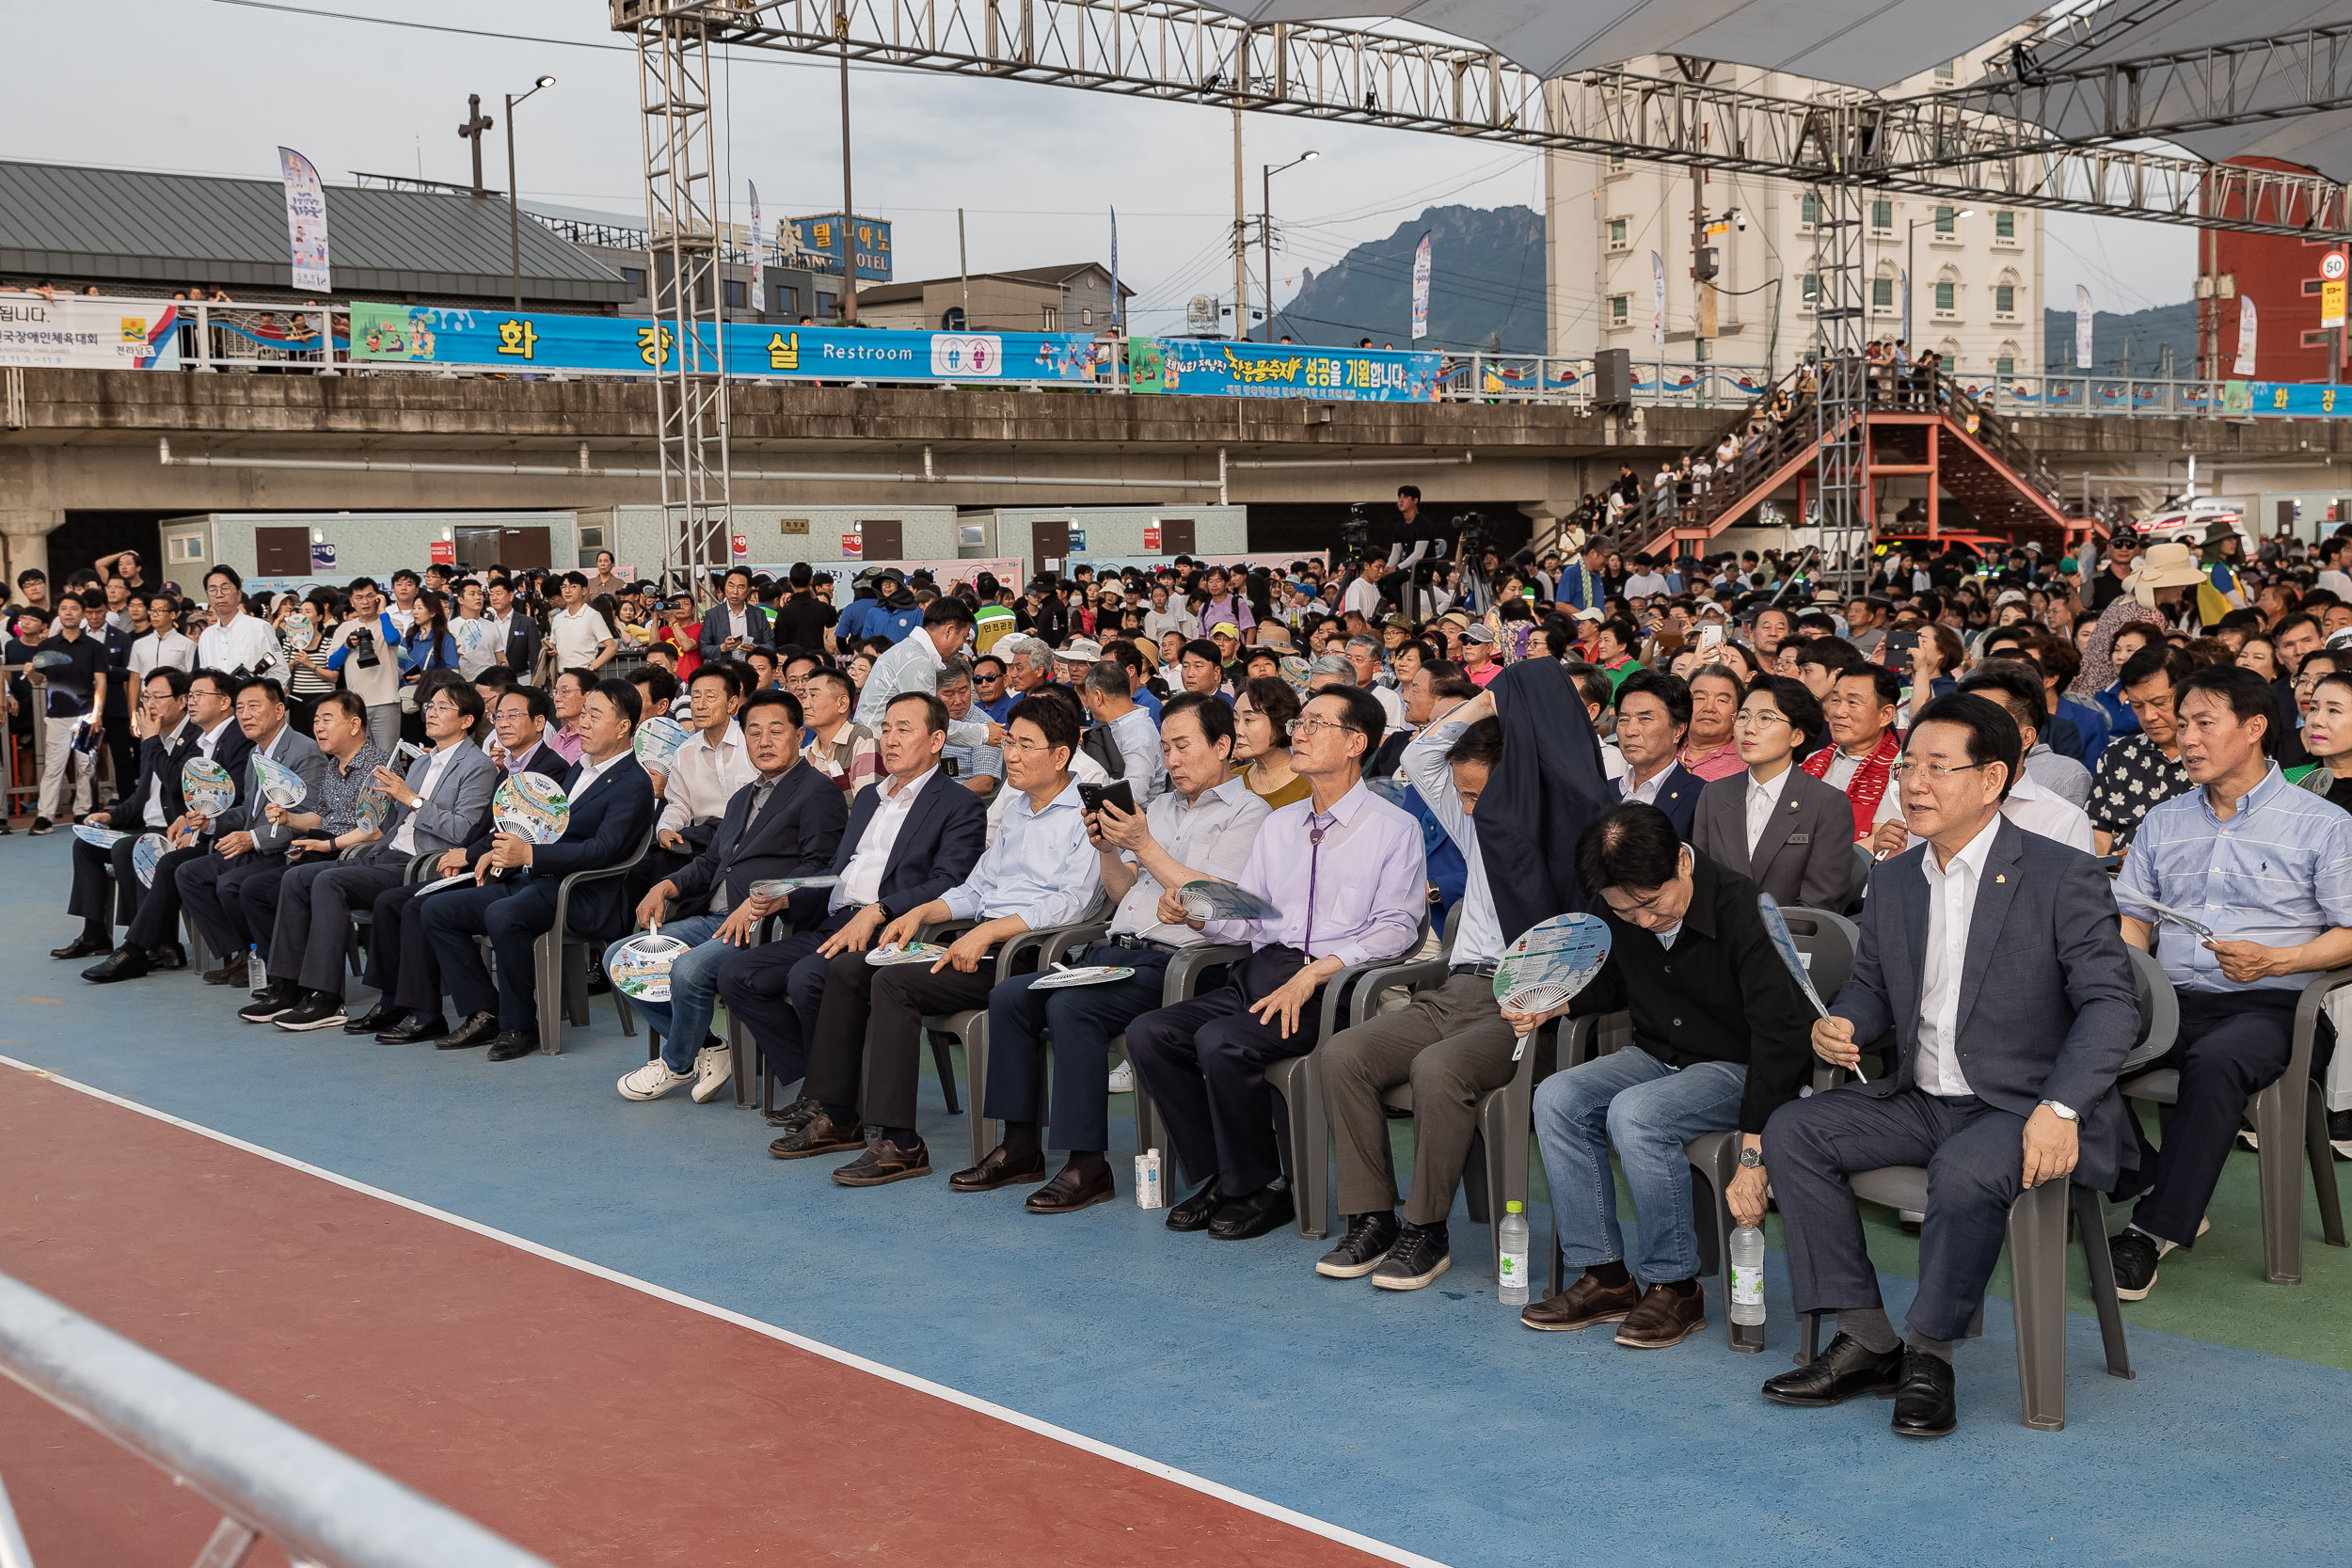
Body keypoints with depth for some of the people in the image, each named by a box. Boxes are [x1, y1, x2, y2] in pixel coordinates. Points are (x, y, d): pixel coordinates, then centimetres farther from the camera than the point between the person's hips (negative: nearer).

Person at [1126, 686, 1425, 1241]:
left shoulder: (1393, 828, 1)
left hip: (1333, 983, -7)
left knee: (1222, 1041, -30)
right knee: (1148, 1034, -14)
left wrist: (1313, 972, -21)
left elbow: (1396, 928, -10)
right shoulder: (1278, 824, 22)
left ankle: (1259, 1189, -10)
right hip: (1260, 973, 7)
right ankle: (1218, 1176, -2)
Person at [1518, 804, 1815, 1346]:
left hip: (1735, 1069, -6)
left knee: (1635, 1112, -31)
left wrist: (1752, 1160, -32)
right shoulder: (1617, 911, -6)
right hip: (1658, 1056, 7)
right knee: (1557, 1098, -17)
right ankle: (1604, 1276, -9)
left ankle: (1674, 1287, -15)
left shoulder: (1741, 910, -25)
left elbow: (1780, 1035, -28)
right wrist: (1548, 1006, -4)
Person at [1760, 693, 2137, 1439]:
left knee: (1965, 1173, -36)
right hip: (1920, 1099, 7)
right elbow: (1871, 984, 20)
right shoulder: (1892, 881, 10)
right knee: (1791, 1131, -11)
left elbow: (2110, 1003, -14)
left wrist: (2061, 1108, -28)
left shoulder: (2064, 876, -9)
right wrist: (1842, 1024, -5)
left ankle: (1929, 1356, -11)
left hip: (2022, 1106, -6)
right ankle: (1866, 1341, -6)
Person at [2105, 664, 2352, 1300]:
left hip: (2268, 1004, -4)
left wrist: (2275, 960, -16)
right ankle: (2149, 1185, -14)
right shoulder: (2162, 823, 21)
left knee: (2216, 1062, -39)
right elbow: (2134, 916, 19)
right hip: (2171, 999, 4)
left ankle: (2154, 1229, -28)